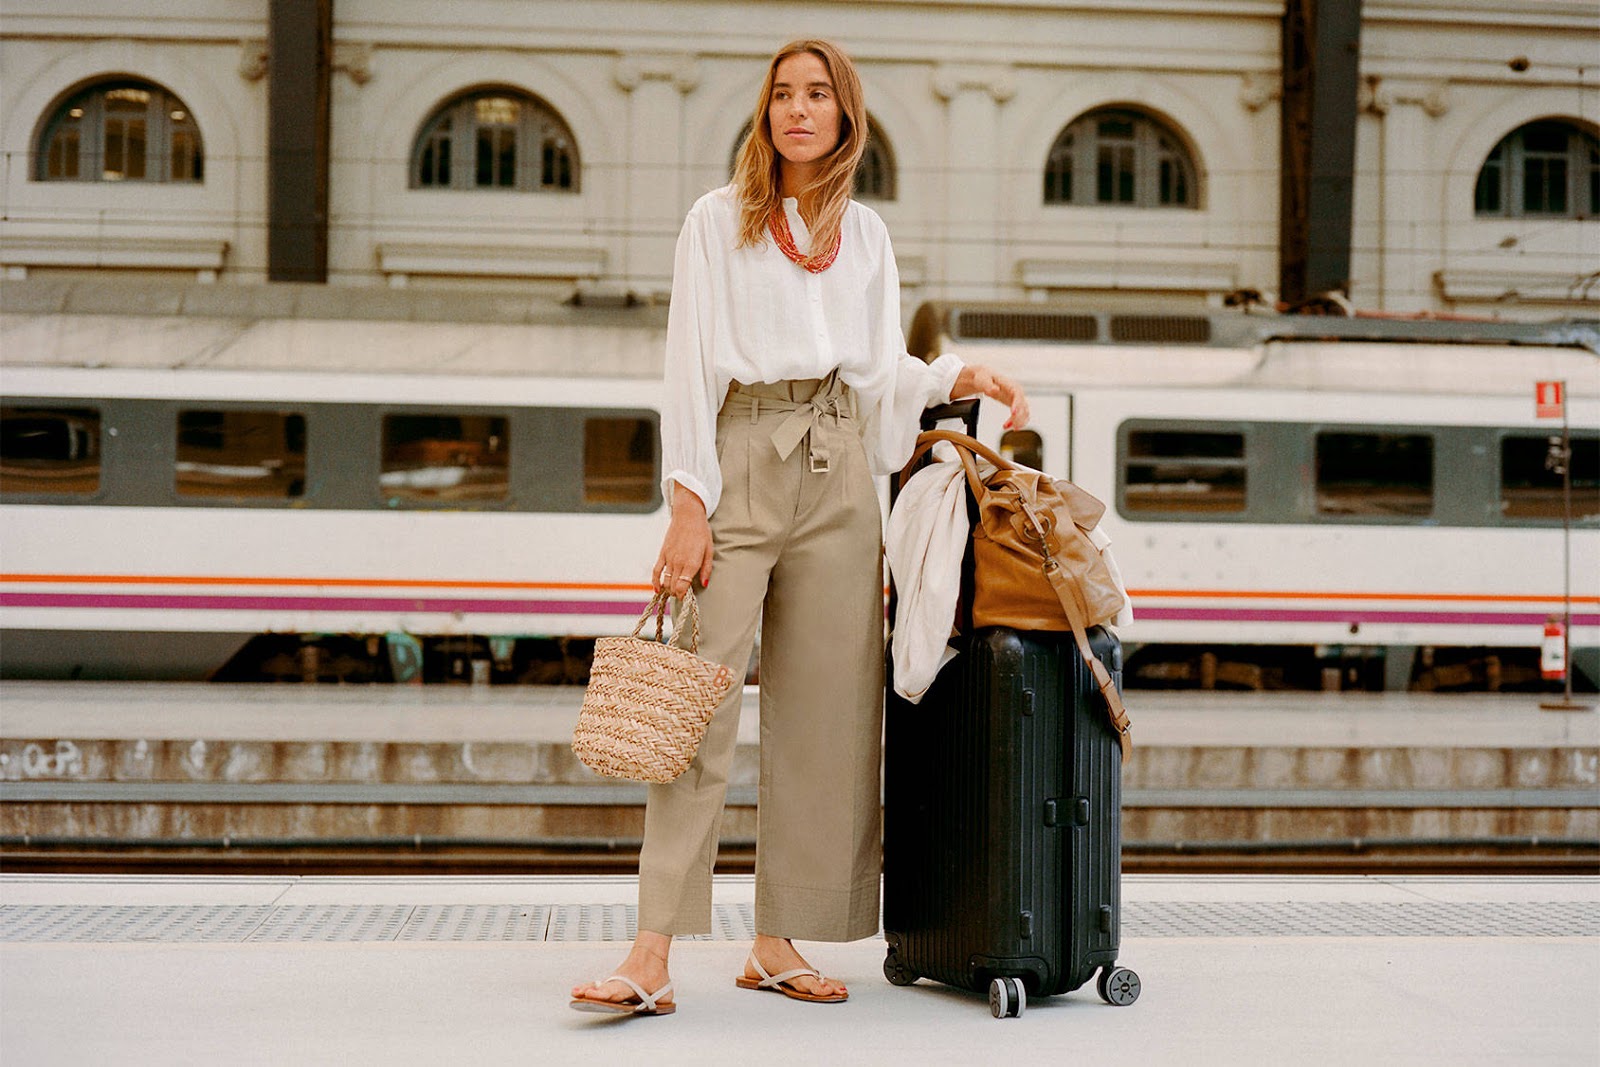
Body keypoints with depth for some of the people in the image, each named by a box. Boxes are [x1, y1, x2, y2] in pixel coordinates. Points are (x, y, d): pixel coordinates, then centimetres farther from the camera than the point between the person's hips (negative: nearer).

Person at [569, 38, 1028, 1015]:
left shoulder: (868, 235, 17)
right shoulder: (719, 219, 7)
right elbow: (692, 361, -1)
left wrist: (964, 376, 4)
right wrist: (688, 503, -10)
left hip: (839, 474, 4)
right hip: (740, 464, -4)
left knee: (823, 711, 1)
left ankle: (779, 943, 10)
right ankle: (653, 955, -12)